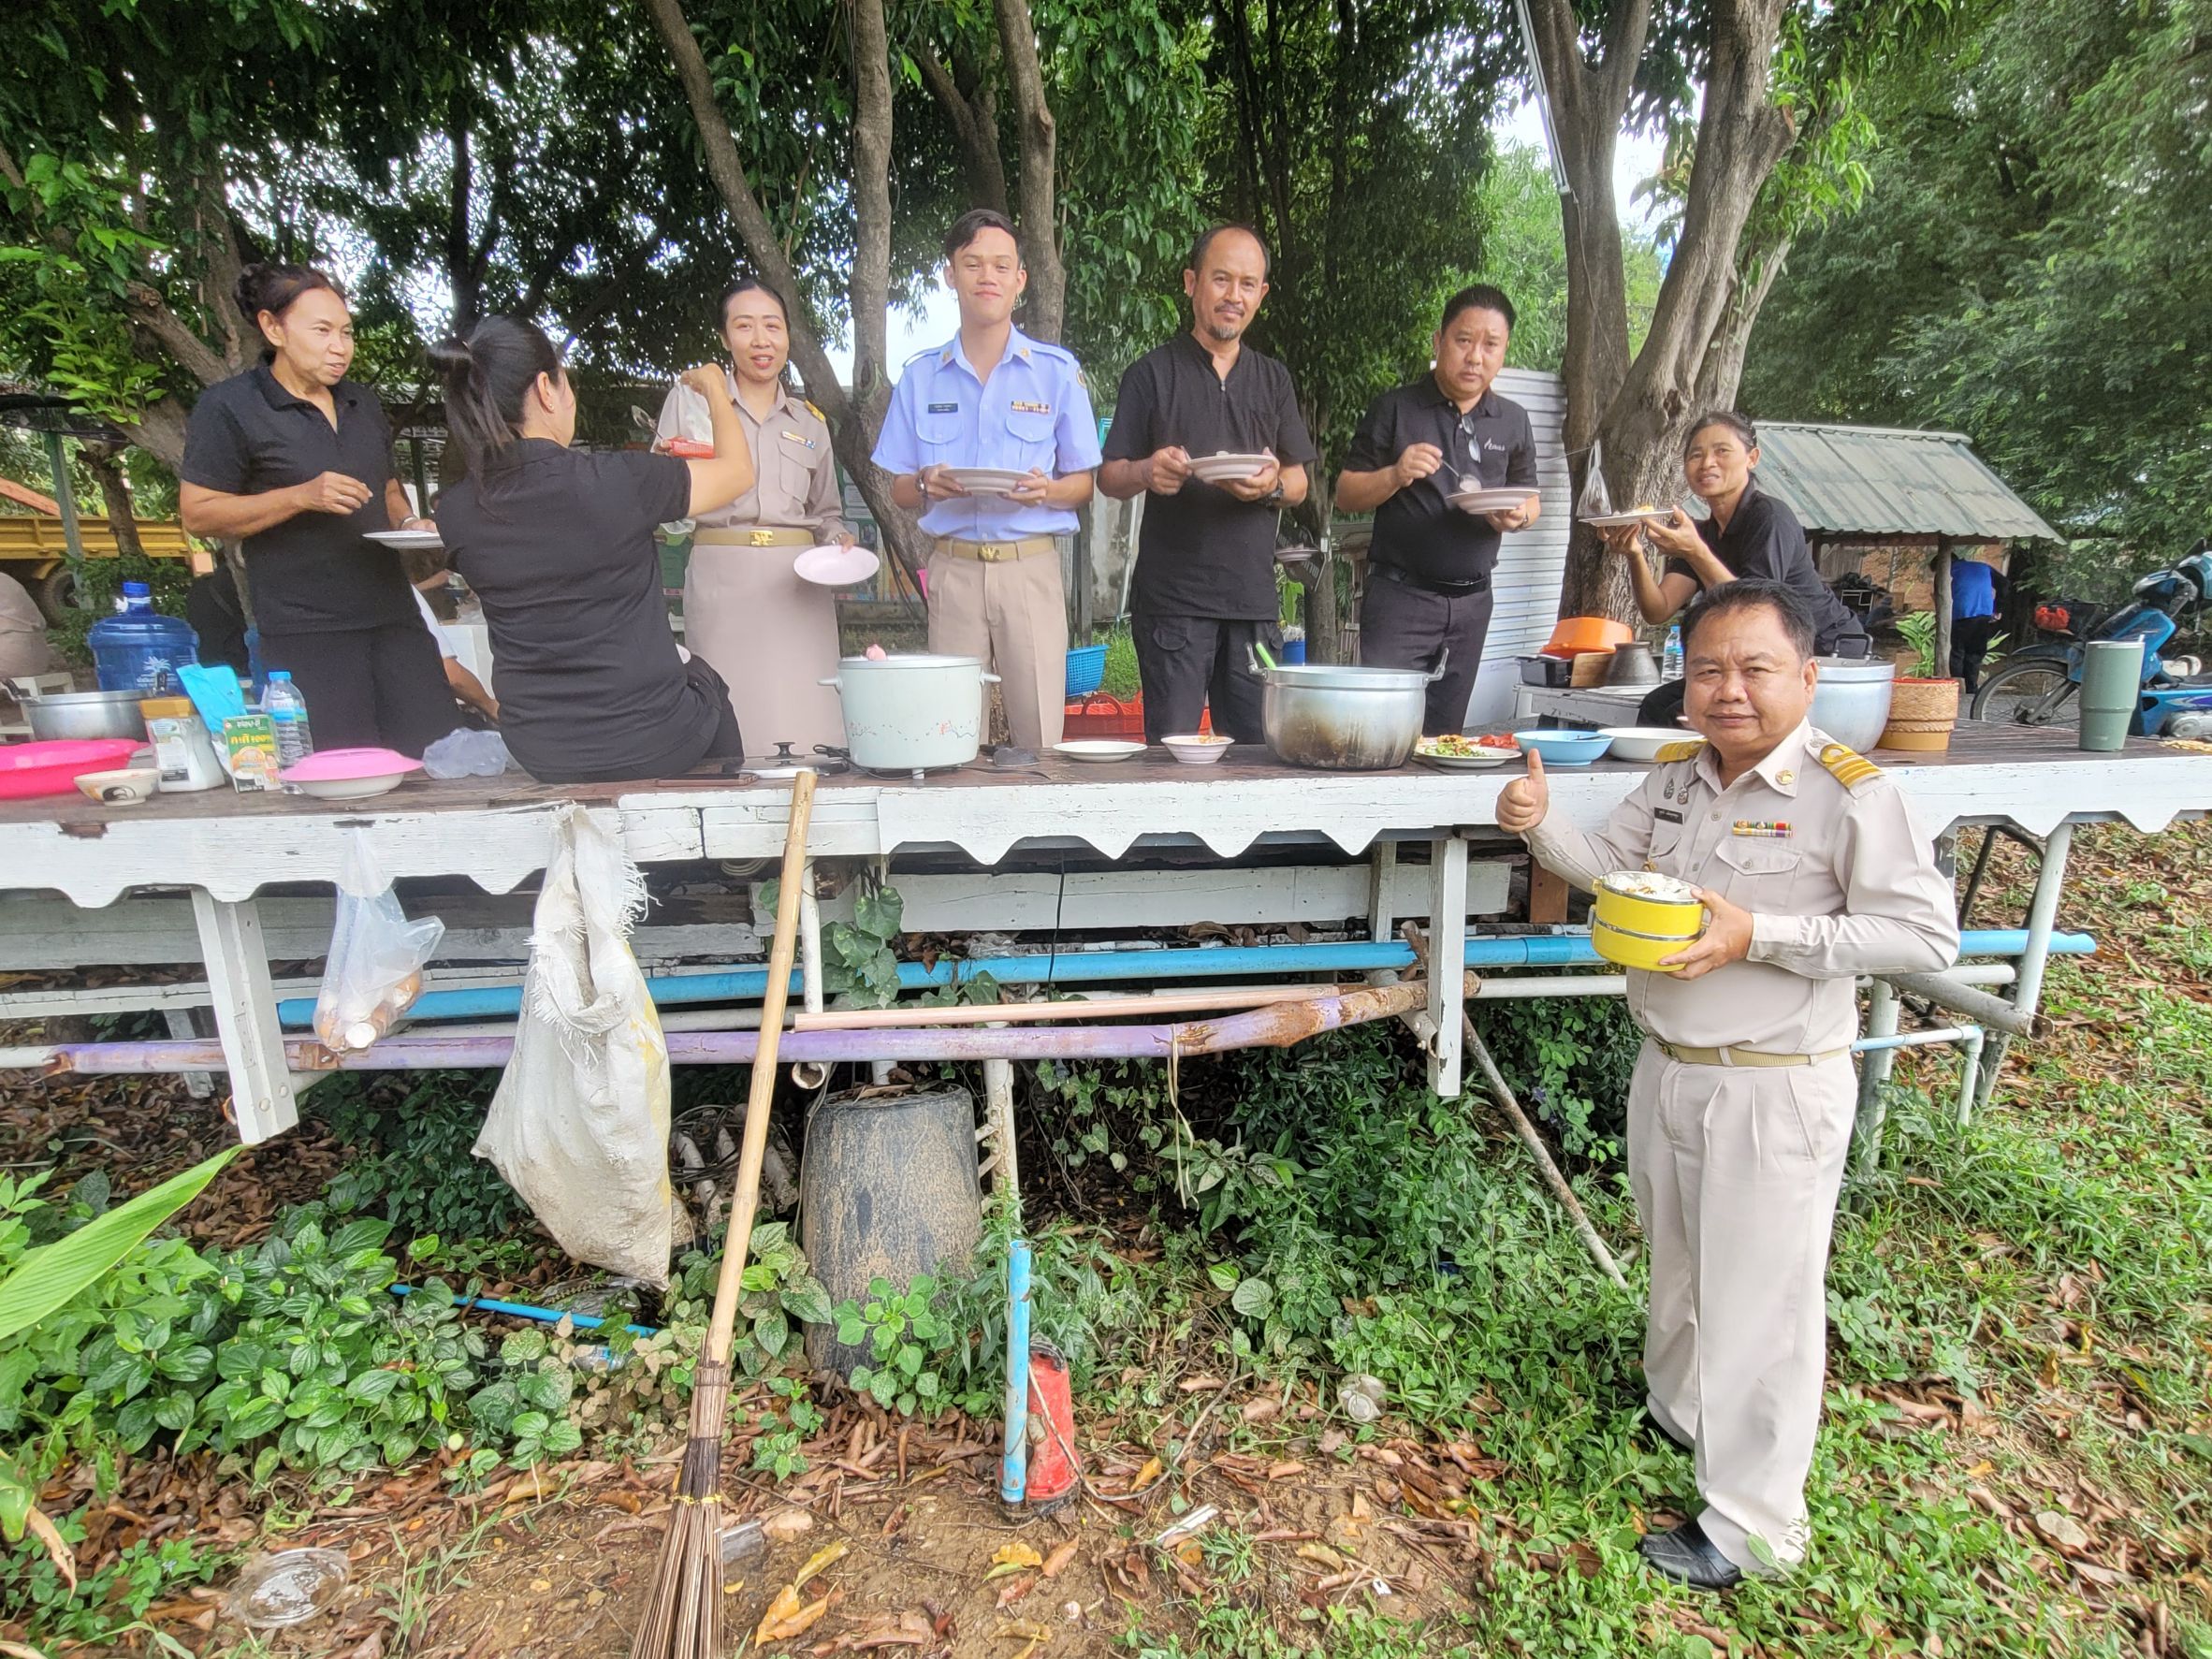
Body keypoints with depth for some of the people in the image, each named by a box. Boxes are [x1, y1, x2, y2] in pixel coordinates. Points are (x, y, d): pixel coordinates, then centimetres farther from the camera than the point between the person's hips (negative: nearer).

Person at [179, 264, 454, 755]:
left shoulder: (363, 404, 18)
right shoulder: (228, 407, -1)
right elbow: (197, 513, -4)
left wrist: (407, 523, 7)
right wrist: (301, 497, -16)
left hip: (392, 617, 6)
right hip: (305, 634, -5)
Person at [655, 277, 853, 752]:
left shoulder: (810, 420, 19)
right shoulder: (689, 398, 11)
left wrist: (840, 541, 3)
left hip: (799, 585, 2)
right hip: (720, 577, -2)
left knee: (806, 723, -5)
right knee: (730, 725, -7)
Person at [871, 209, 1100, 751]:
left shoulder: (1058, 371, 8)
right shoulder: (921, 376, 13)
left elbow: (1084, 483, 9)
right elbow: (899, 489, 14)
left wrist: (1046, 490, -13)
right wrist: (927, 485, -9)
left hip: (1031, 568, -1)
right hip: (952, 569, 1)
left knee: (1039, 732, -4)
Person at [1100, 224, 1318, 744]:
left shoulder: (1274, 380, 19)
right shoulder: (1152, 373, 7)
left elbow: (1299, 482, 15)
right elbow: (1109, 478, 4)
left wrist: (1273, 484, -9)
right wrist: (1146, 472, -19)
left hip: (1254, 598, 4)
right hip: (1172, 598, -3)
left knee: (1260, 752, 4)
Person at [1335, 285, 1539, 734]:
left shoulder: (1514, 421, 12)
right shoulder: (1396, 409, 0)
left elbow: (1530, 497, 19)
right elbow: (1345, 495, 0)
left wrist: (1519, 516, -4)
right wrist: (1394, 476, -19)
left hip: (1472, 600, 5)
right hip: (1400, 595, -4)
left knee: (1445, 733, 9)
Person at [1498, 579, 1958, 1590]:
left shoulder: (1849, 793, -17)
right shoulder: (1675, 778, 3)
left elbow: (1928, 935, -17)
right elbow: (1608, 866, 7)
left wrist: (1760, 936, -25)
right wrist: (1539, 826, -14)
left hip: (1774, 1091, -6)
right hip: (1666, 1072, 6)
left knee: (1760, 1301, 7)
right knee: (1677, 1265, 24)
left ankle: (1753, 1525, 26)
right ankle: (1676, 1412, 49)